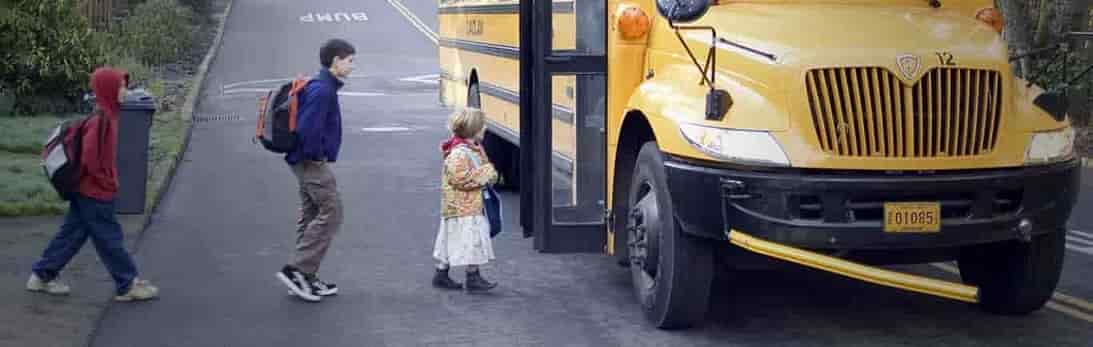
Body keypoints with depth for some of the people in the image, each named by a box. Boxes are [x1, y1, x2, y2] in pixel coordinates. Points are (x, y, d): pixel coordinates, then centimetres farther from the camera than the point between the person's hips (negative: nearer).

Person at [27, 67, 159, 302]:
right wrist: (106, 182, -15)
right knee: (110, 239, 0)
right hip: (95, 191, -10)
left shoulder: (104, 115, 9)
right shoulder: (102, 118, -22)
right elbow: (89, 156, -26)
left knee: (72, 234, 16)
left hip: (86, 189, 10)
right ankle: (128, 286, 10)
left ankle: (42, 276, 24)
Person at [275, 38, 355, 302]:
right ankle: (296, 270, -8)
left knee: (311, 216, 13)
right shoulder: (322, 90, -19)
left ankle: (306, 279, 18)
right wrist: (317, 155, -14)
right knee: (331, 213, -8)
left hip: (307, 162, 10)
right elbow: (307, 128, -27)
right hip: (313, 162, -10)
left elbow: (306, 126, 22)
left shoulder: (324, 86, 13)